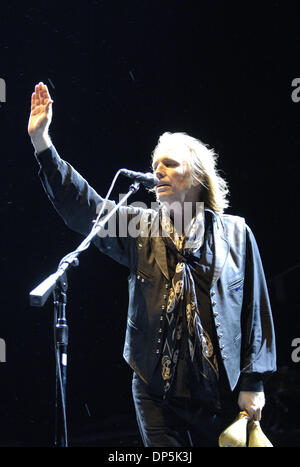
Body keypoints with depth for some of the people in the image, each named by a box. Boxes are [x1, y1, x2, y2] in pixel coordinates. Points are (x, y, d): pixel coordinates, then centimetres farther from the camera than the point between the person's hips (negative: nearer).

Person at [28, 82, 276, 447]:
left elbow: (255, 308, 2)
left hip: (221, 391, -1)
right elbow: (81, 204, -3)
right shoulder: (140, 228, 7)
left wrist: (253, 383, -1)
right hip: (156, 390, 1)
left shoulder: (235, 233, 3)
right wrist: (41, 142, -12)